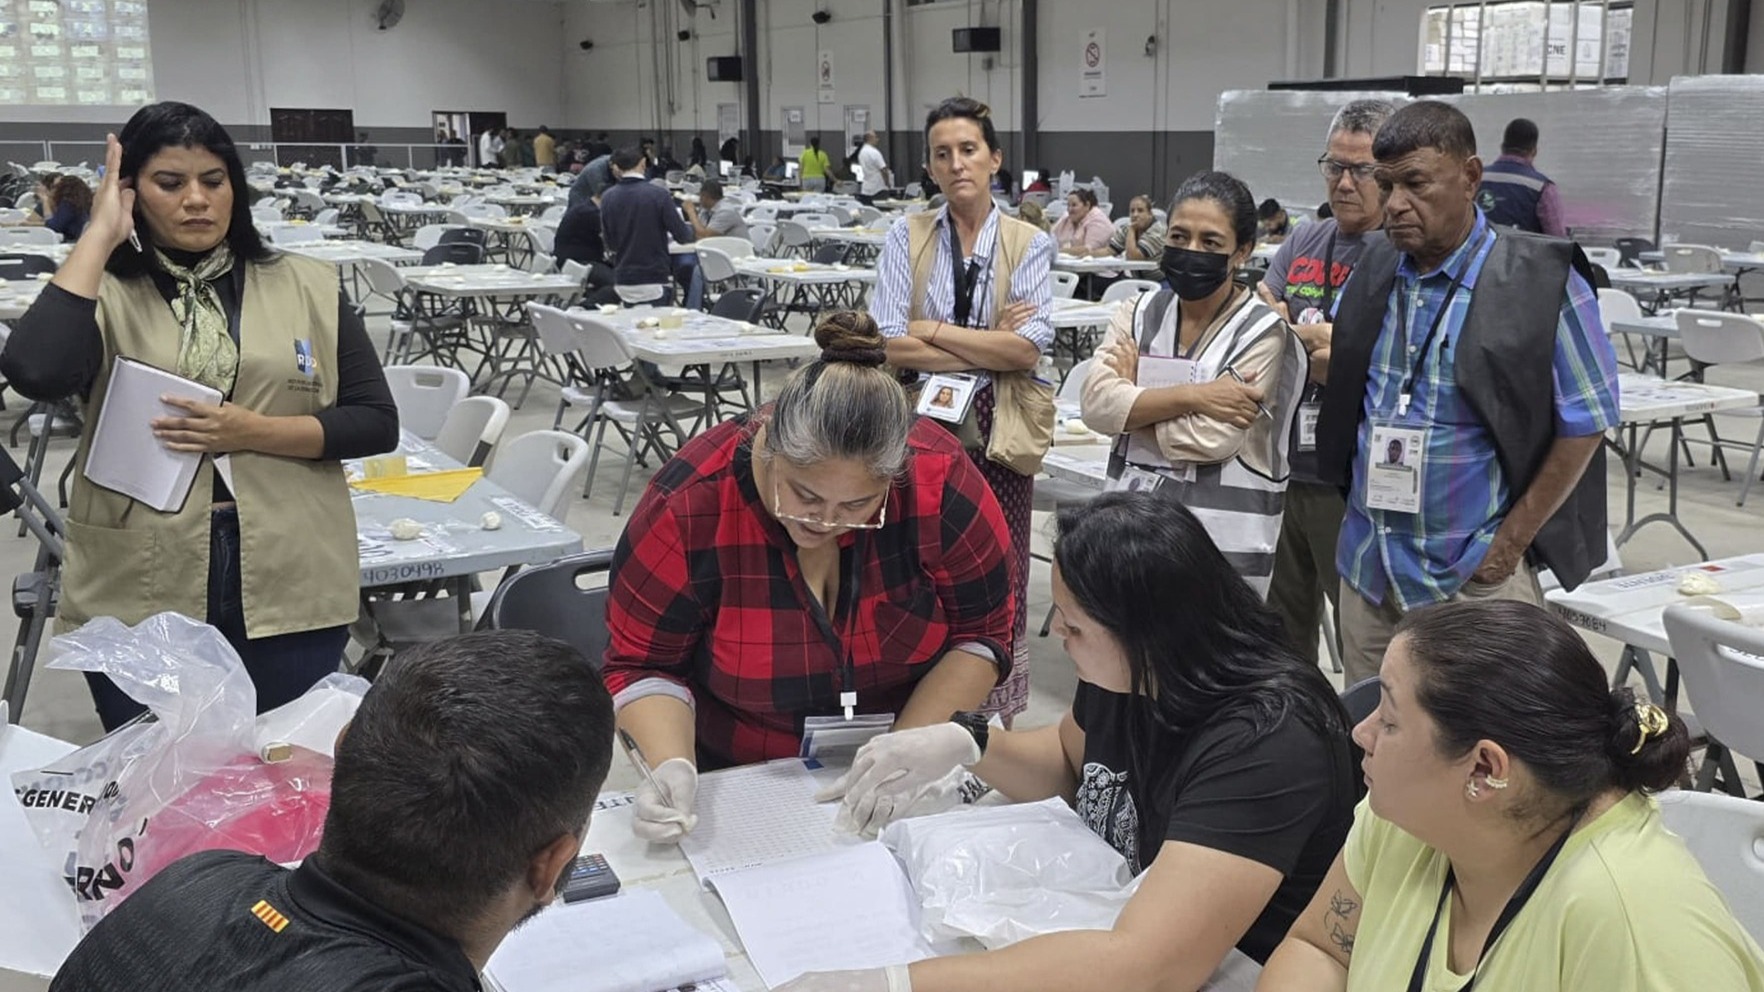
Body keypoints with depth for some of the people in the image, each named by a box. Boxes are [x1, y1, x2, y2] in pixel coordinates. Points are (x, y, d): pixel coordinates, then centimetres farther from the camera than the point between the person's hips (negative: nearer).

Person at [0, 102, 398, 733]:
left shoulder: (307, 288, 5)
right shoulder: (105, 295, 2)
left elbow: (376, 422, 3)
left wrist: (253, 433, -11)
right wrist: (99, 236, -10)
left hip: (289, 591, 1)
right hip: (139, 596, 0)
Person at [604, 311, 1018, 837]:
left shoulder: (941, 481, -20)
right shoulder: (690, 504, -22)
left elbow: (981, 632, -8)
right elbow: (642, 664, -10)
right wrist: (674, 767, -27)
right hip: (735, 783, -1)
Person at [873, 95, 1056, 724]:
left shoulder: (1029, 246, 3)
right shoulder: (907, 238, 3)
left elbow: (1030, 348, -11)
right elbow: (890, 345, -9)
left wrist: (932, 330, -12)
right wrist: (991, 346, -11)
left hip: (997, 436, 0)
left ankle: (998, 722, 20)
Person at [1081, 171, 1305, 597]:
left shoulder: (1263, 333, -8)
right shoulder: (1138, 312, 5)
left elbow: (1210, 438, -18)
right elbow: (1096, 403, -10)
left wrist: (1133, 399, -6)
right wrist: (1190, 395, -18)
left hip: (1223, 537, -4)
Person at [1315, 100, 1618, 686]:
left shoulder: (1543, 282, -10)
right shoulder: (1371, 275, 5)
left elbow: (1585, 422, -7)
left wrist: (1512, 540, -8)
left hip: (1475, 575, -5)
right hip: (1367, 566, 5)